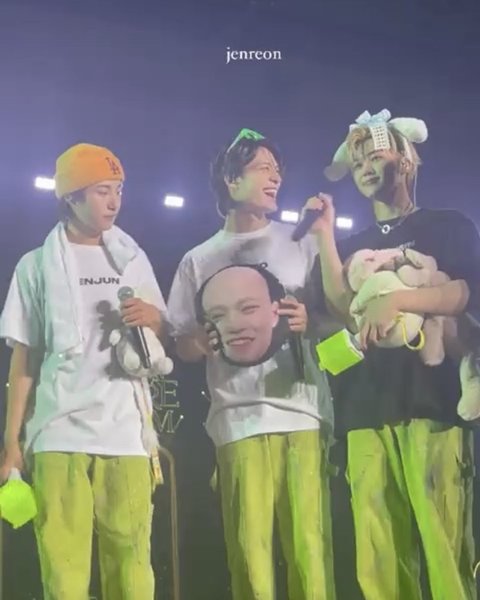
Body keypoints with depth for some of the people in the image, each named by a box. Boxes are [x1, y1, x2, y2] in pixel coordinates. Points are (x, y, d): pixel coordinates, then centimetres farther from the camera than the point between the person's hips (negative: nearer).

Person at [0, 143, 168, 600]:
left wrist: (154, 320, -4)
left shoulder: (134, 260, 15)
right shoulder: (37, 265, 9)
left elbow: (164, 342, 19)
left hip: (127, 431, 2)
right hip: (60, 433, -2)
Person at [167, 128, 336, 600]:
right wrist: (205, 342, -9)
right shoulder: (199, 260, 14)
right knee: (249, 550, -4)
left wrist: (310, 321, -10)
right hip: (238, 419, 0)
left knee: (311, 545, -8)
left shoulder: (301, 244, 15)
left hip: (304, 411, 0)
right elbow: (183, 346, 14)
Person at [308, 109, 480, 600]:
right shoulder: (351, 247, 24)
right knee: (377, 553, -4)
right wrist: (325, 236, 2)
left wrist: (397, 299, -15)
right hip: (364, 408, 3)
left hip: (430, 398, -3)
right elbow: (341, 313, 7)